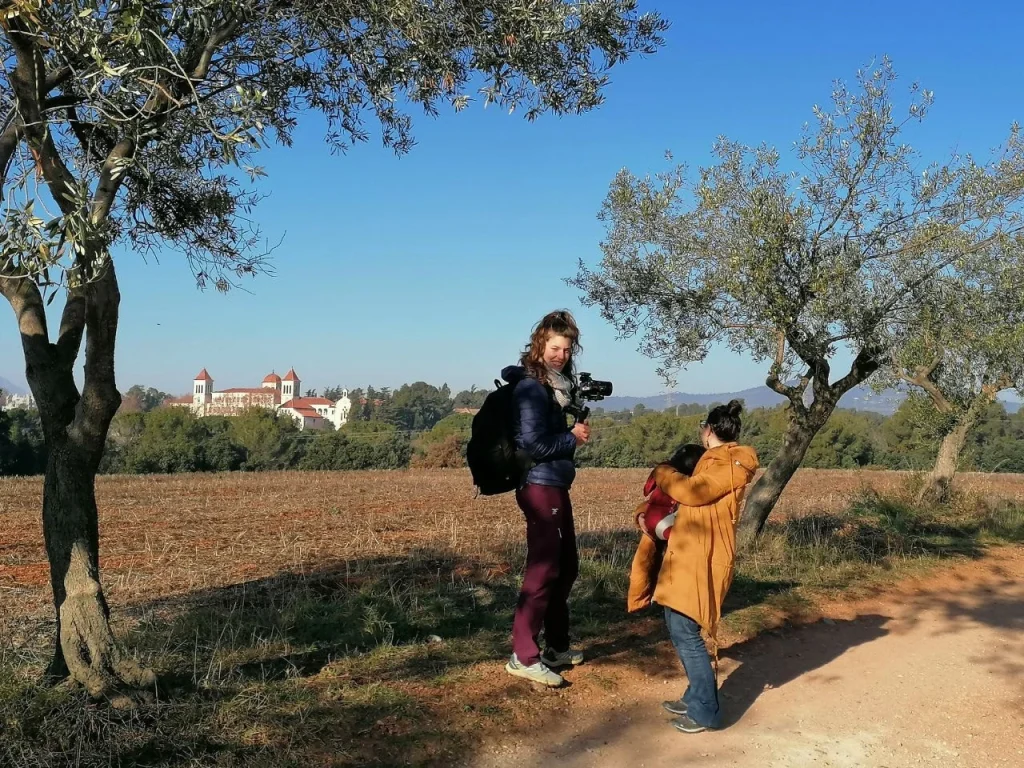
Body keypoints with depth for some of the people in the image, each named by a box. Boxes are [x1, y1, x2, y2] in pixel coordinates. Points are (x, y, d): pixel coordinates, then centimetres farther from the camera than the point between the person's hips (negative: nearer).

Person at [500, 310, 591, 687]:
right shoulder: (531, 387, -15)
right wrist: (573, 438, -10)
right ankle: (523, 656, -2)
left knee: (566, 566, 16)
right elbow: (534, 444, -21)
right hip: (541, 487, -10)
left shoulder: (555, 384, 14)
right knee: (543, 570, -8)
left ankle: (556, 647, 27)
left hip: (556, 486, 10)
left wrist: (572, 432, -3)